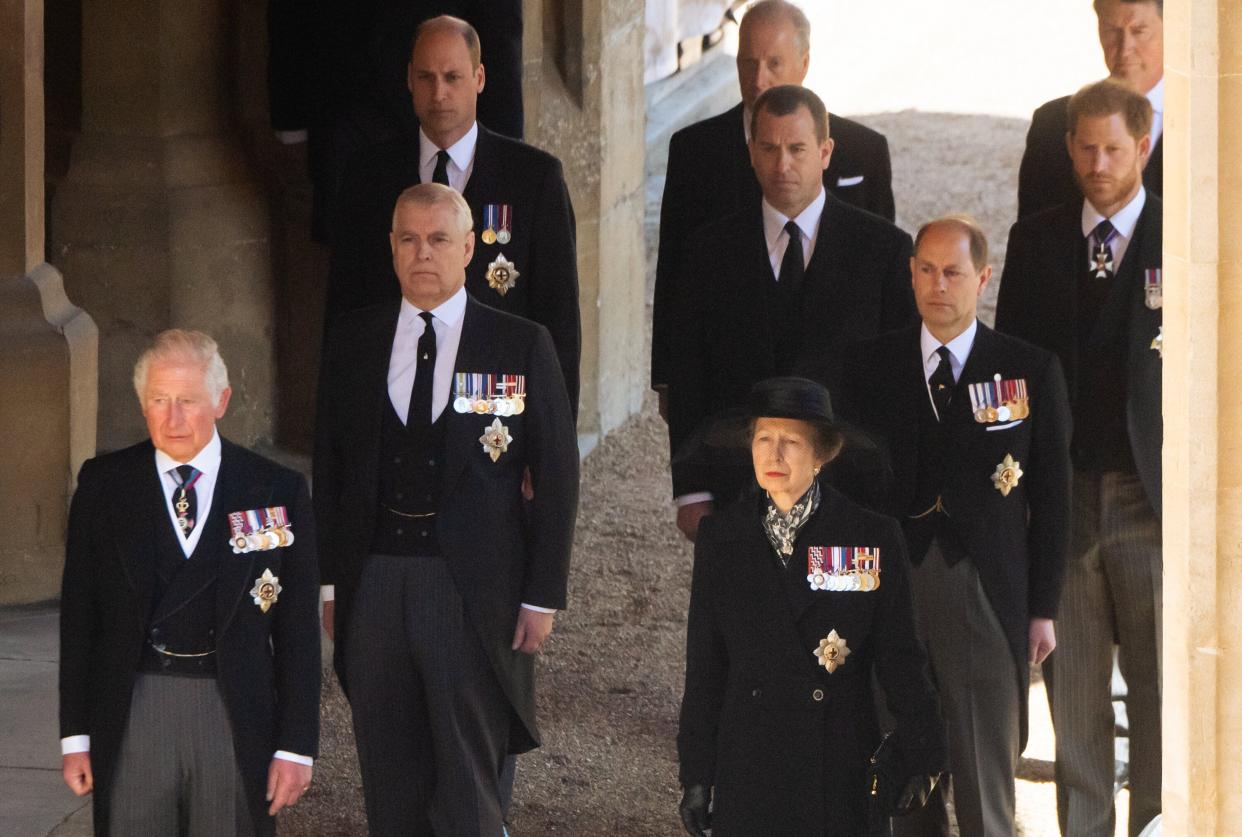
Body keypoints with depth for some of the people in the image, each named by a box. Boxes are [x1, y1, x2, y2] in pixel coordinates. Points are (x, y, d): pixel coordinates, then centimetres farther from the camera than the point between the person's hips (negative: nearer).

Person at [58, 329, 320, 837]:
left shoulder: (276, 491, 3)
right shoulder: (103, 484, 5)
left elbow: (298, 628, 3)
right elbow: (79, 612, 7)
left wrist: (296, 746, -2)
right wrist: (76, 735, 3)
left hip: (236, 715, -1)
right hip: (132, 713, 1)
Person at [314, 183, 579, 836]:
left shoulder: (522, 347, -1)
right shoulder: (353, 340, 8)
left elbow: (555, 477, 0)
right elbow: (329, 464, 11)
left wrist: (542, 595, -4)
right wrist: (331, 581, 7)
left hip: (474, 591, -3)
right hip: (374, 586, 3)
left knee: (468, 785, 1)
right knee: (389, 782, 9)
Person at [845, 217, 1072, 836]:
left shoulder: (1031, 371, 2)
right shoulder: (872, 365, 7)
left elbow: (1052, 498, 3)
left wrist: (1043, 609, 0)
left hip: (986, 592, -2)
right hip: (892, 592, 2)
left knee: (986, 772, -1)